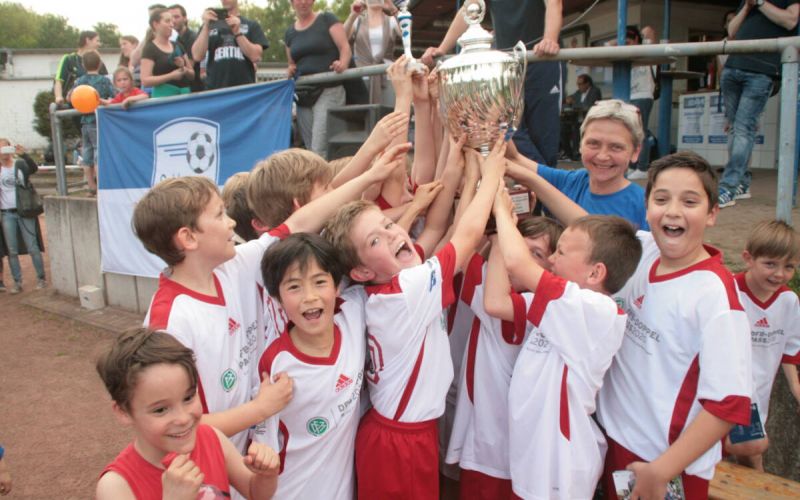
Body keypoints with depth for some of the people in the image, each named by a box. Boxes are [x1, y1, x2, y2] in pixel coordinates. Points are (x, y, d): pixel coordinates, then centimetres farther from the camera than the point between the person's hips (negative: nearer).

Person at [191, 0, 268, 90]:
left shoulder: (251, 25, 10)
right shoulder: (209, 25, 14)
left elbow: (256, 57, -3)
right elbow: (197, 56, 2)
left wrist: (237, 32, -10)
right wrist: (206, 26, -6)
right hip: (214, 89, 1)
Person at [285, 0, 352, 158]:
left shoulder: (327, 19, 2)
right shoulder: (290, 32, 15)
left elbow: (345, 47, -7)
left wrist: (343, 63, -28)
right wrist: (291, 70, 2)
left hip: (328, 91, -6)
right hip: (303, 94, 6)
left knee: (319, 150, -17)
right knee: (309, 149, 7)